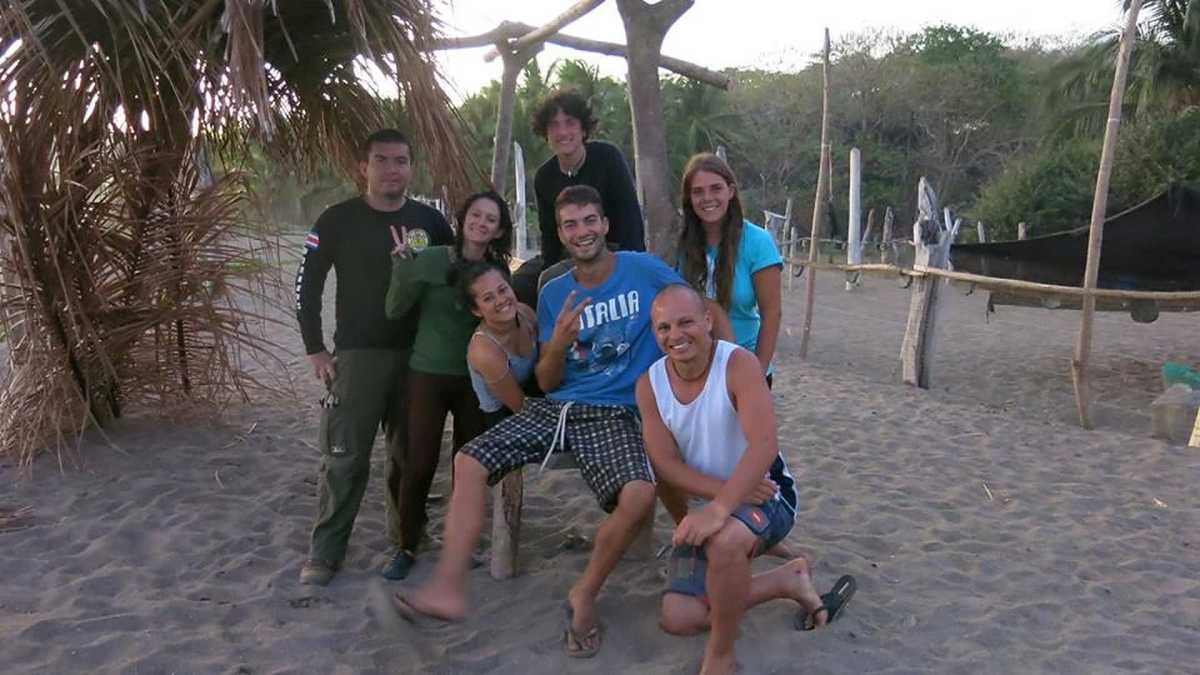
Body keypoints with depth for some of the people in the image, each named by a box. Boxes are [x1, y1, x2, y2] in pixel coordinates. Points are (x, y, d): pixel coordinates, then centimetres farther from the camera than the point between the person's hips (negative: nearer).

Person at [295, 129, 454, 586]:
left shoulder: (429, 221, 5)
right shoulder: (338, 220, -3)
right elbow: (307, 285, 1)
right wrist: (315, 350, -4)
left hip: (419, 355, 3)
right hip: (357, 355, -3)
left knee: (411, 453, 11)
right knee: (344, 457, -4)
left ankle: (408, 533, 28)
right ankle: (324, 553, 6)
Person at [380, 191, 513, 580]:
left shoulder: (498, 271, 1)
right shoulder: (431, 259, -8)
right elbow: (395, 311, -14)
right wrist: (402, 267, -25)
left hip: (476, 377, 3)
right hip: (429, 374, -3)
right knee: (420, 463, -4)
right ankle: (407, 547, 15)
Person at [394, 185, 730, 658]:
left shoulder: (644, 270, -1)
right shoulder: (554, 294, 9)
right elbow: (546, 382, 8)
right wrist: (559, 344, -12)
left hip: (612, 414, -4)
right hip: (554, 406, 4)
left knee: (639, 496, -31)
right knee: (470, 462, -14)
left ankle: (585, 595, -5)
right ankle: (449, 588, -10)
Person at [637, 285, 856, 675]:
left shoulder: (739, 365, -22)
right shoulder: (649, 385, -8)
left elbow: (764, 446, -34)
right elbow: (666, 465, -11)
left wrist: (721, 507, -46)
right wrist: (722, 493, -27)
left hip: (765, 496, -5)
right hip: (706, 505, 6)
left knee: (724, 541, -41)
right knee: (679, 619, -4)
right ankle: (787, 581, 15)